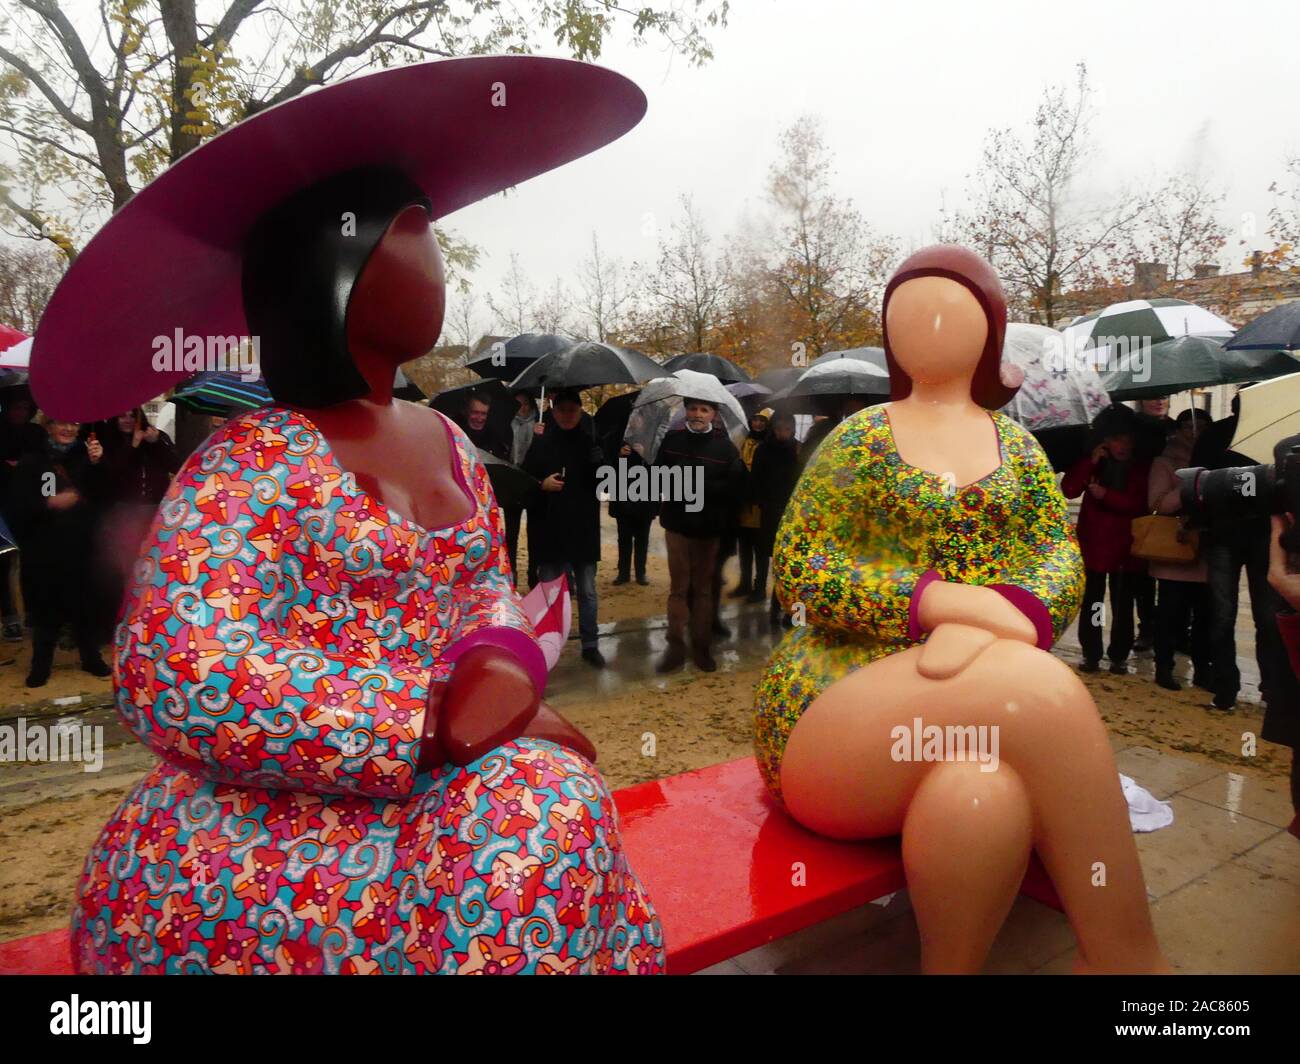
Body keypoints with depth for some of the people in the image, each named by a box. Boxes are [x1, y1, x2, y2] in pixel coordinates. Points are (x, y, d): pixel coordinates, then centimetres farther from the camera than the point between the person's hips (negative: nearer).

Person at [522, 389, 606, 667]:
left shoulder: (592, 442, 1)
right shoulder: (541, 443, 2)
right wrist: (541, 484, -15)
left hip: (583, 530, 0)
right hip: (549, 531, 0)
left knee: (587, 590, 9)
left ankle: (590, 644, 20)